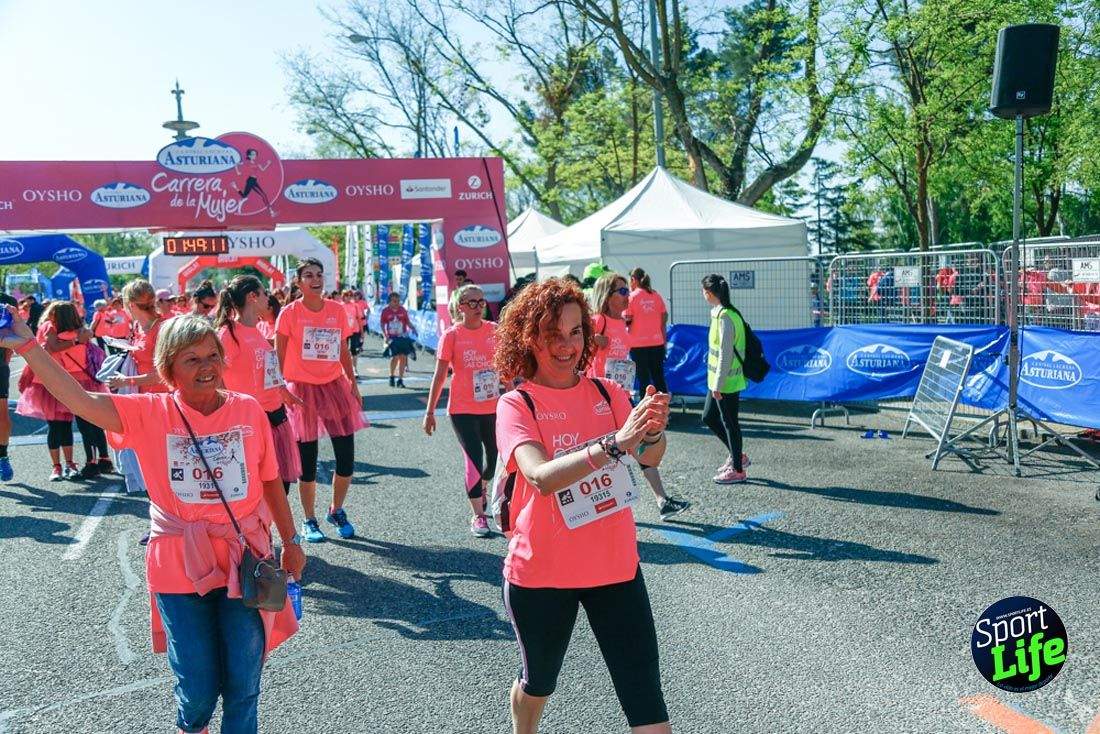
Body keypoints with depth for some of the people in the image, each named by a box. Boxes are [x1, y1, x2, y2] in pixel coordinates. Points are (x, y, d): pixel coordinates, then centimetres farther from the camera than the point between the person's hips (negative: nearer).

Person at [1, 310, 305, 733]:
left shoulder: (248, 410, -3)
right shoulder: (150, 414, -6)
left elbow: (271, 481, 5)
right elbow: (80, 400, -19)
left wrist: (291, 542, 11)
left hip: (245, 561, 1)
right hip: (180, 569, 0)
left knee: (243, 684, 8)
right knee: (197, 689, 9)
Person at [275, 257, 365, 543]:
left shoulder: (337, 310, 5)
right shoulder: (289, 313, -6)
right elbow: (278, 357, -5)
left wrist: (353, 385, 11)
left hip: (335, 386, 4)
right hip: (302, 389, -3)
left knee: (346, 459, 2)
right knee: (308, 463, 2)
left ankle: (337, 511, 26)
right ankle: (309, 522, 20)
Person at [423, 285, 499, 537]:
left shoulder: (494, 330, 1)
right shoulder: (451, 335, -7)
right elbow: (440, 375, -4)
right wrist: (430, 412, -4)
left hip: (491, 406, 4)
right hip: (462, 409, -4)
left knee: (495, 455, 13)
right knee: (474, 457, -8)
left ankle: (481, 491, 45)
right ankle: (478, 516, 2)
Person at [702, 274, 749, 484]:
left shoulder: (724, 317, -20)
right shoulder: (720, 313, 10)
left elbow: (725, 353, -21)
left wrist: (718, 385, -19)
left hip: (726, 381, -10)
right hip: (717, 379, 10)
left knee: (729, 423, 1)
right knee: (708, 417, 17)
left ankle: (737, 470, 13)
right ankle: (736, 455, 29)